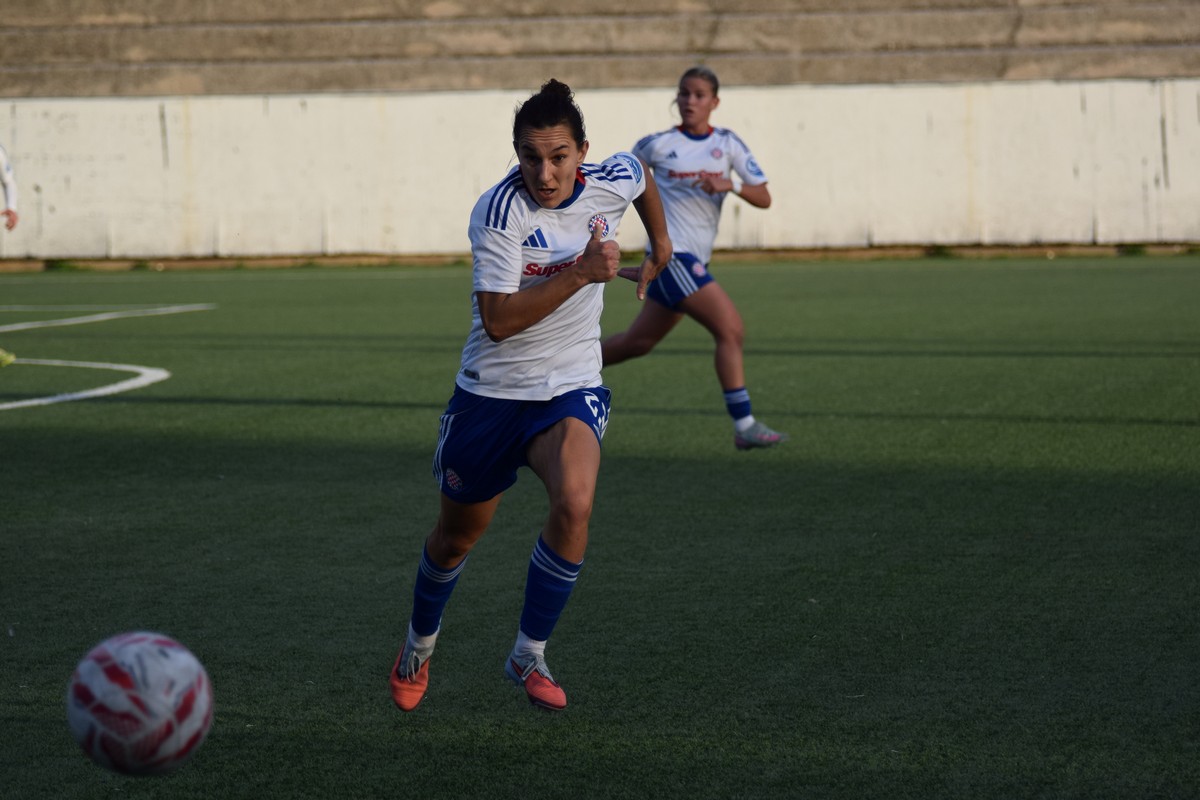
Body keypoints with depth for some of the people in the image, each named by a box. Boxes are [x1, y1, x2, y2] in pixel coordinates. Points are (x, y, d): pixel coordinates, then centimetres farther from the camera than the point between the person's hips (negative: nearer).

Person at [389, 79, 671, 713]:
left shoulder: (613, 181, -9)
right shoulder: (499, 212, -22)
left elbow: (642, 174, 18)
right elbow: (497, 320, -29)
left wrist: (659, 247, 26)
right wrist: (584, 273, -32)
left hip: (570, 388, 2)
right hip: (491, 393, -2)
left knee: (574, 506, -27)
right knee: (457, 536, 15)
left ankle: (529, 657, -9)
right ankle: (420, 643, 46)